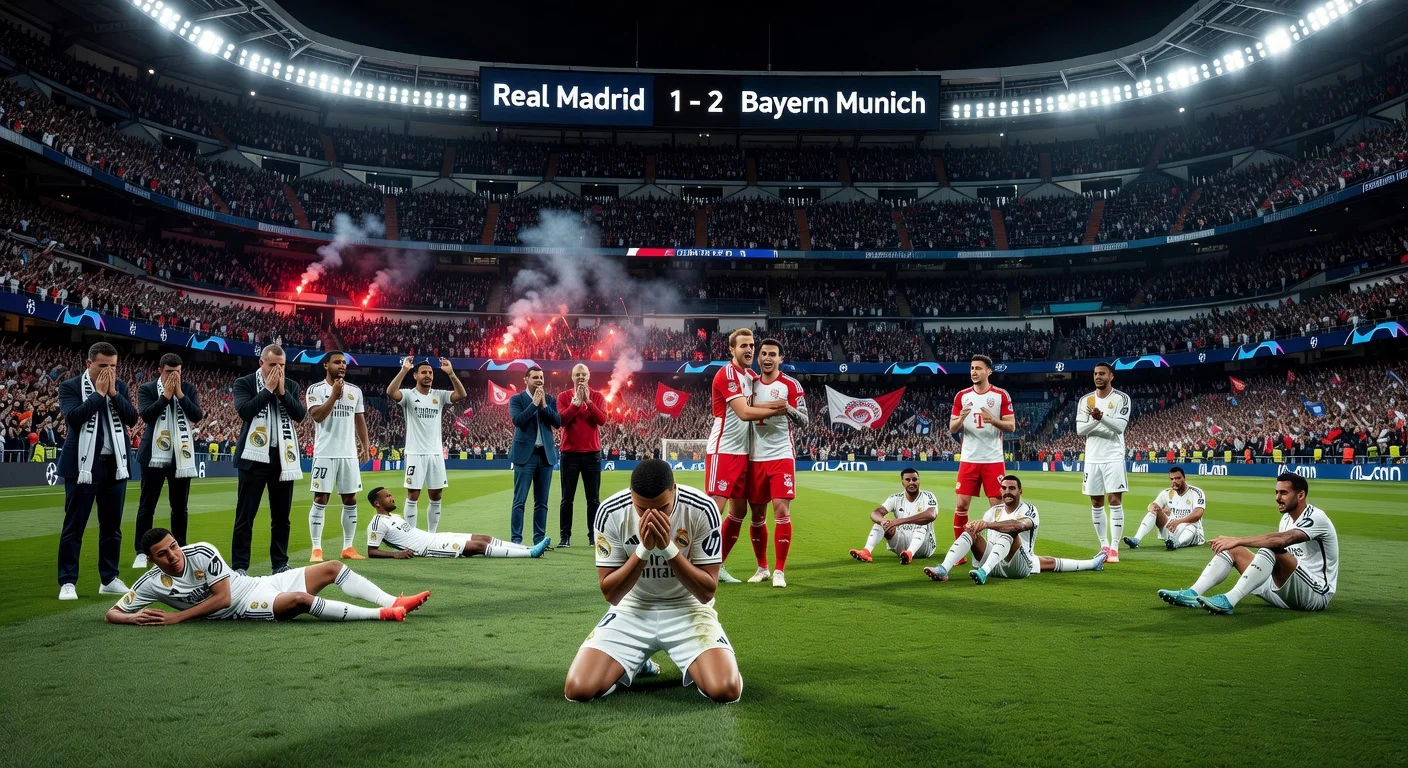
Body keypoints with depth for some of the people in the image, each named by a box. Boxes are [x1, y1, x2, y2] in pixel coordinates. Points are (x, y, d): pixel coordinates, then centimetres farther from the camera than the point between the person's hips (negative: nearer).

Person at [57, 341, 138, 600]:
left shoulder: (120, 387, 8)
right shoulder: (70, 387, -3)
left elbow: (132, 419, -3)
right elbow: (73, 417, -19)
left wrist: (112, 393, -10)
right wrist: (99, 393, -14)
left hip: (115, 465, 4)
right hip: (83, 466, -4)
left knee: (112, 526, 10)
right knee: (74, 526, 1)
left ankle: (109, 579, 20)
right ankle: (67, 582, 9)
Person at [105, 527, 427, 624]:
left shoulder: (201, 552, -5)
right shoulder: (152, 584, -5)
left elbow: (222, 597, -6)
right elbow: (112, 614, 1)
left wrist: (177, 617, -10)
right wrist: (135, 618, -22)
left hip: (262, 584, 4)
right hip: (245, 608, -4)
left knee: (333, 568, -6)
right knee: (300, 599, -33)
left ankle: (393, 602, -8)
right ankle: (381, 614, -31)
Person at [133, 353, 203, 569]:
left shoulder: (189, 389, 6)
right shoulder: (146, 389, -1)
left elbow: (198, 416, -6)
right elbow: (146, 415, -15)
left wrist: (179, 394, -12)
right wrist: (166, 395, -16)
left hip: (181, 456, 2)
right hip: (155, 456, -2)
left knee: (180, 506, 10)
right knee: (147, 505, 3)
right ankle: (141, 552, 10)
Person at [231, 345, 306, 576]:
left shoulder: (291, 386, 8)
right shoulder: (244, 383, -1)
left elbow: (300, 414, -4)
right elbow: (244, 411, -17)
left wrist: (281, 391, -11)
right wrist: (268, 389, -13)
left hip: (283, 457, 3)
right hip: (254, 457, -3)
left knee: (281, 515, 9)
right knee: (245, 514, 1)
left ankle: (280, 563, 17)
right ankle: (239, 565, 7)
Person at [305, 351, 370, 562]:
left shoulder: (355, 391, 10)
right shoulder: (316, 389, -3)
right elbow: (317, 416, -16)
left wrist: (366, 446, 6)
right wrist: (334, 394, -18)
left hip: (349, 454, 4)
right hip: (325, 454, -4)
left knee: (350, 500, 7)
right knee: (320, 500, -3)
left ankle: (348, 547, 14)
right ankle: (316, 549, 1)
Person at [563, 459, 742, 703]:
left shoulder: (701, 509, -19)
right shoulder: (611, 512, -16)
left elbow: (707, 592, -14)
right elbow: (610, 594, -12)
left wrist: (668, 548, -28)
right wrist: (643, 550, -27)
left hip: (687, 608, -1)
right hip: (633, 609, 2)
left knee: (726, 690, -26)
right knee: (578, 689, -18)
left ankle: (694, 666, 11)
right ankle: (637, 663, 14)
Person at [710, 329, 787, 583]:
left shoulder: (752, 376, 14)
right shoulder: (726, 375, -14)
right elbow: (744, 412, -21)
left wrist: (768, 405, -4)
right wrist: (775, 409, -17)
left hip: (743, 453, 9)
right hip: (722, 452, -9)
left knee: (738, 511, 10)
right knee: (715, 508, -12)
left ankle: (717, 566, 18)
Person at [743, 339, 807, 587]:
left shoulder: (791, 385, -4)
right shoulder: (752, 384, 10)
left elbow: (804, 422, -10)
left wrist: (788, 409, -28)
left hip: (781, 456, -4)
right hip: (755, 458, 4)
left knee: (781, 510, -11)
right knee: (757, 514, 8)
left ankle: (779, 571, -3)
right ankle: (762, 568, 21)